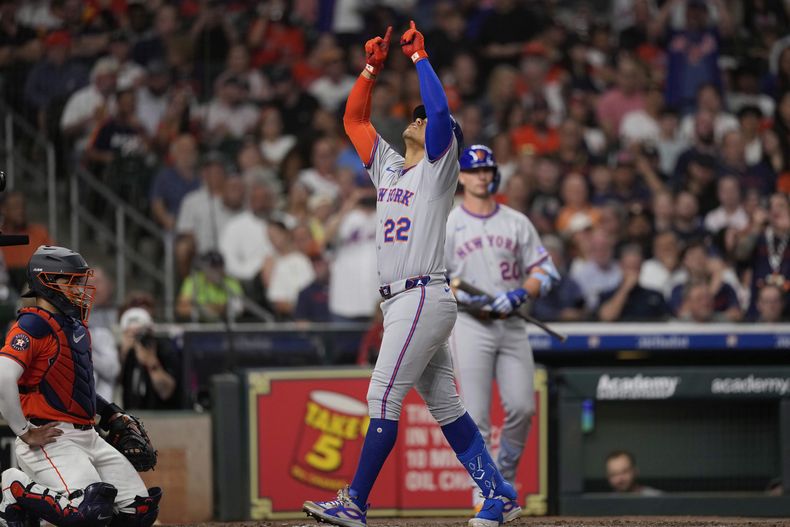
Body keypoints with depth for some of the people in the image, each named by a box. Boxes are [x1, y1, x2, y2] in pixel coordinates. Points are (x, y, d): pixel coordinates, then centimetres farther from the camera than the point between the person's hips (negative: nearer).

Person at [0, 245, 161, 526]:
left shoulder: (76, 325, 17)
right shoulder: (33, 325, -13)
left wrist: (109, 412, 21)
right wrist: (26, 433, -20)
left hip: (87, 438, 9)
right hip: (50, 440, -9)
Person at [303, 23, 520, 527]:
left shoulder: (438, 166, -3)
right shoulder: (388, 165, 19)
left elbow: (441, 110, -18)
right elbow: (353, 118, 24)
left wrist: (419, 57, -9)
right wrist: (374, 65, 14)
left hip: (424, 297, -9)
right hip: (400, 301, 9)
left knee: (383, 398, -11)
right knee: (444, 406, 8)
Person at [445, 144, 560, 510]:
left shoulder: (517, 223, 12)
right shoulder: (447, 224, 4)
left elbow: (545, 273, 9)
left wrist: (518, 296, -9)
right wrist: (465, 297, -16)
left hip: (512, 325, 3)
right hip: (469, 325, -3)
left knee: (522, 407, -5)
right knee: (476, 415, -9)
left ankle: (505, 476, 16)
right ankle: (483, 490, -3)